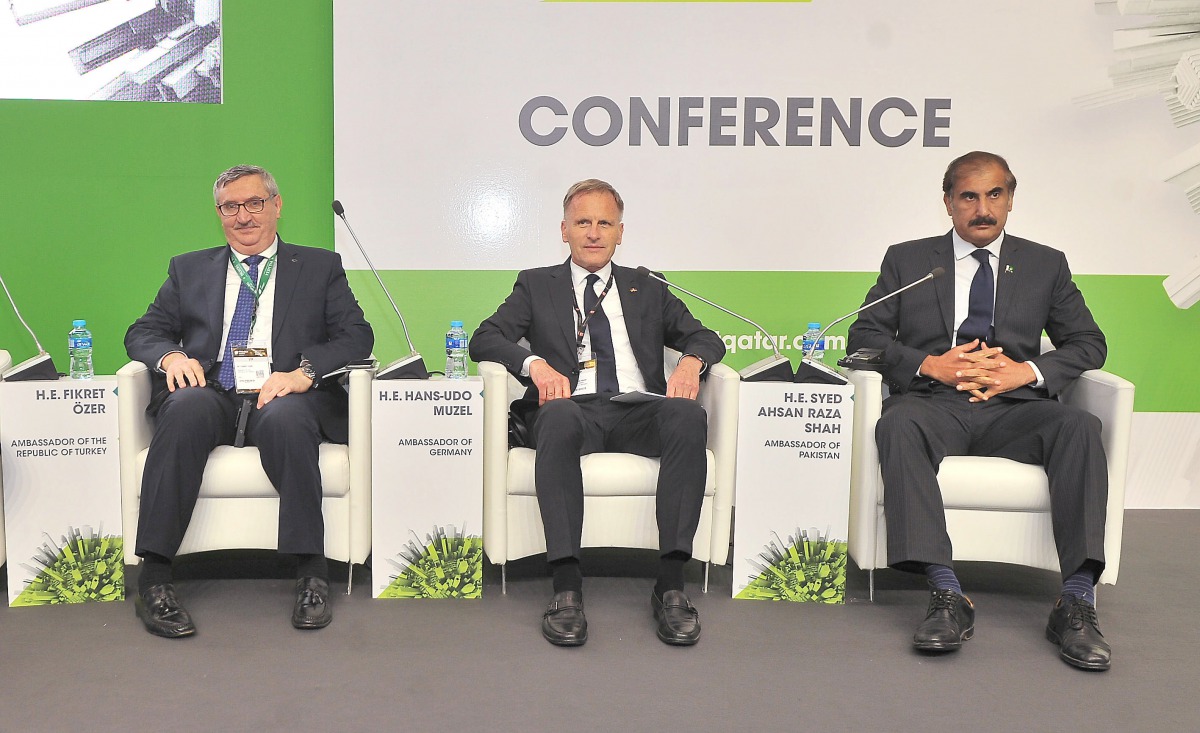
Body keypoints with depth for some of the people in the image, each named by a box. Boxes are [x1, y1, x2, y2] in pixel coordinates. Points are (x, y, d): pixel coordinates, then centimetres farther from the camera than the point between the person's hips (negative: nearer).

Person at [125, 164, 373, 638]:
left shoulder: (320, 267, 17)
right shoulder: (189, 270, 24)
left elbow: (357, 335, 5)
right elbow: (143, 332, 18)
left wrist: (305, 371, -14)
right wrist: (171, 356, -7)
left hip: (285, 398, -1)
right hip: (211, 397, 2)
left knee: (284, 416, -37)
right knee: (187, 405, -33)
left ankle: (311, 574, -30)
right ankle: (153, 578, -32)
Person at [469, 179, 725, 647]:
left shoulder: (647, 289, 26)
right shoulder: (537, 285, 21)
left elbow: (706, 338, 20)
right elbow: (484, 339, 8)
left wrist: (692, 361, -6)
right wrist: (535, 363, -13)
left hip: (639, 413, 2)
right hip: (575, 410, -1)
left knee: (688, 415, -32)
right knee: (558, 417, -38)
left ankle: (671, 583, -33)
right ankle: (566, 586, -39)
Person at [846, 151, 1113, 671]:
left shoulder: (1046, 265, 20)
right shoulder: (906, 260, 16)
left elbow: (1089, 343, 14)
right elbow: (863, 337, 8)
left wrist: (1028, 371, -6)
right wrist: (929, 365, -9)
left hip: (1013, 410, 2)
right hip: (933, 401, -1)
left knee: (1079, 426, -30)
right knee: (899, 425, -36)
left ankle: (1077, 600, -32)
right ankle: (947, 596, -40)